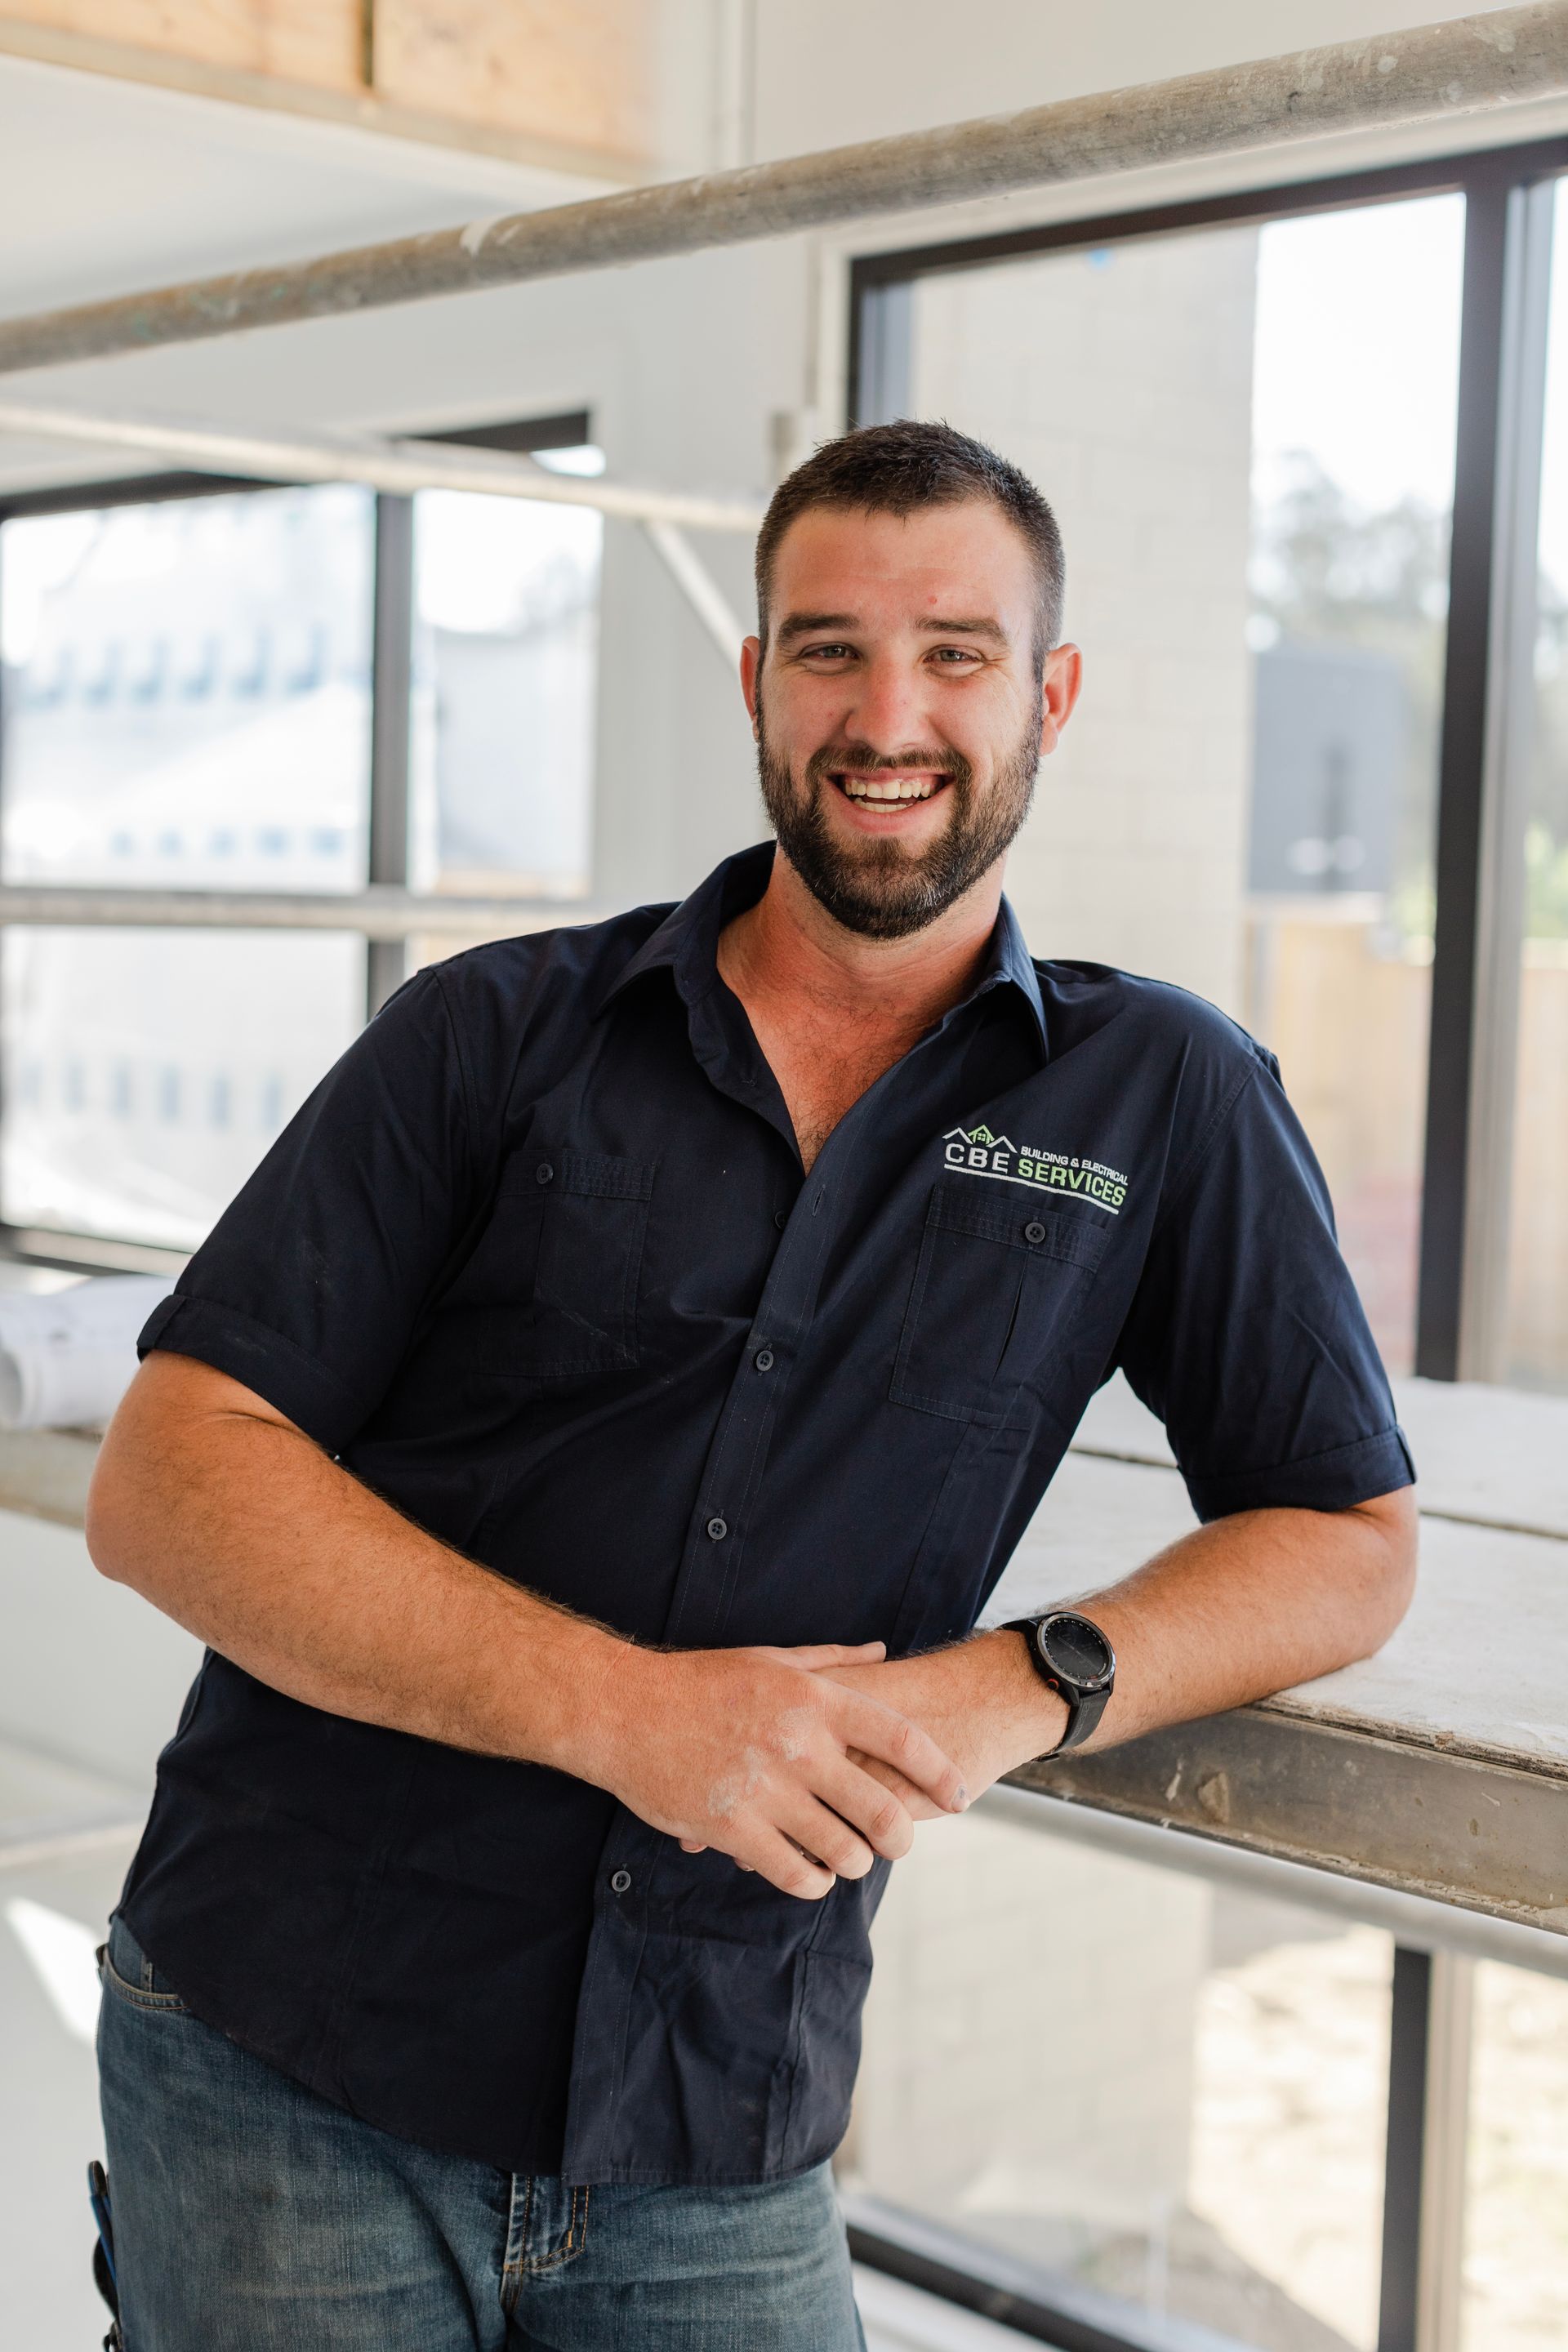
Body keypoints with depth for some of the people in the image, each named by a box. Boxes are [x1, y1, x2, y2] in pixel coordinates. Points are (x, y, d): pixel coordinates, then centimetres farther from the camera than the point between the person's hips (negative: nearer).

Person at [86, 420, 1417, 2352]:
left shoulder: (1162, 1099, 4)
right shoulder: (497, 1034, 0)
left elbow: (1352, 1538, 7)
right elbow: (165, 1481, -7)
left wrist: (1024, 1686, -14)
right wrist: (620, 1704, -20)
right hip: (288, 2065, 0)